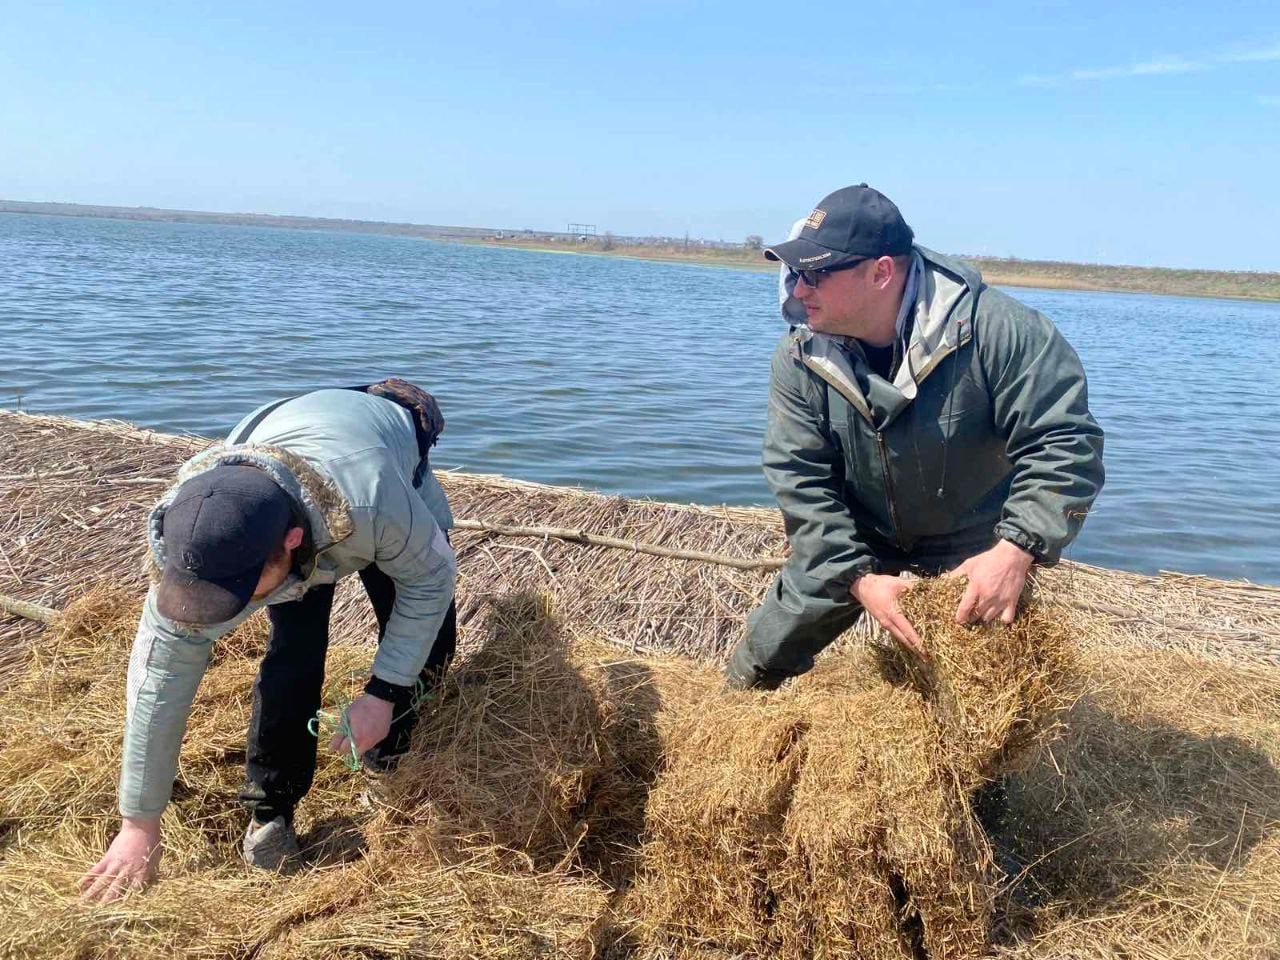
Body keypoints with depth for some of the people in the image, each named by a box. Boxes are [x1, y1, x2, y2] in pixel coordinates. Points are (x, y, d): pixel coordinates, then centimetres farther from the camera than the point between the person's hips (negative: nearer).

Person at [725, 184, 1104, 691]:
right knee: (756, 664, 11)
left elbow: (1064, 444, -27)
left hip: (981, 555, -2)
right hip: (852, 549, 3)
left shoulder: (995, 330, -29)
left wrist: (1015, 552, -39)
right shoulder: (800, 355, -17)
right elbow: (800, 480, -16)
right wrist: (858, 578, -26)